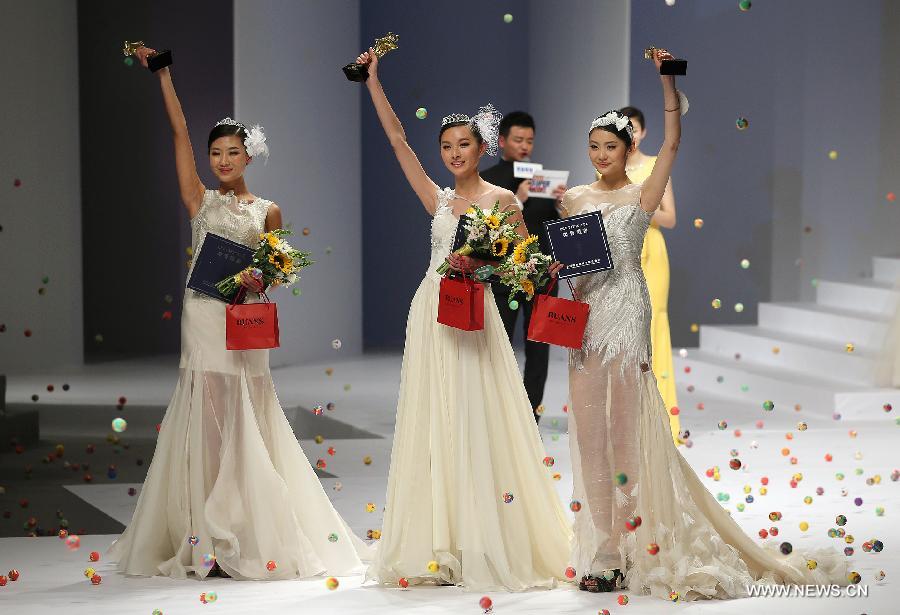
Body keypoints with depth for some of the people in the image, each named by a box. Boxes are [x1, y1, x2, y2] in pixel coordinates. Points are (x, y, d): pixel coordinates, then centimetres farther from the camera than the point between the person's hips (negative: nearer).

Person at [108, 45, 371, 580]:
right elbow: (180, 133, 4)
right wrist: (163, 74, 1)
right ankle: (208, 541, 2)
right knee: (205, 422, 0)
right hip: (203, 319, 1)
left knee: (246, 427, 0)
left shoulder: (268, 211, 7)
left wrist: (260, 280, -11)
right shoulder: (201, 201, 7)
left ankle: (253, 535, 5)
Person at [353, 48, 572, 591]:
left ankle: (490, 549, -1)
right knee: (434, 424, 3)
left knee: (478, 423, -6)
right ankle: (439, 550, 6)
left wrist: (483, 263, -13)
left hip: (473, 317, -4)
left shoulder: (502, 200, 2)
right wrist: (373, 81, 6)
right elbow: (398, 139, 8)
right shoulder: (438, 198, 11)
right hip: (431, 316, 4)